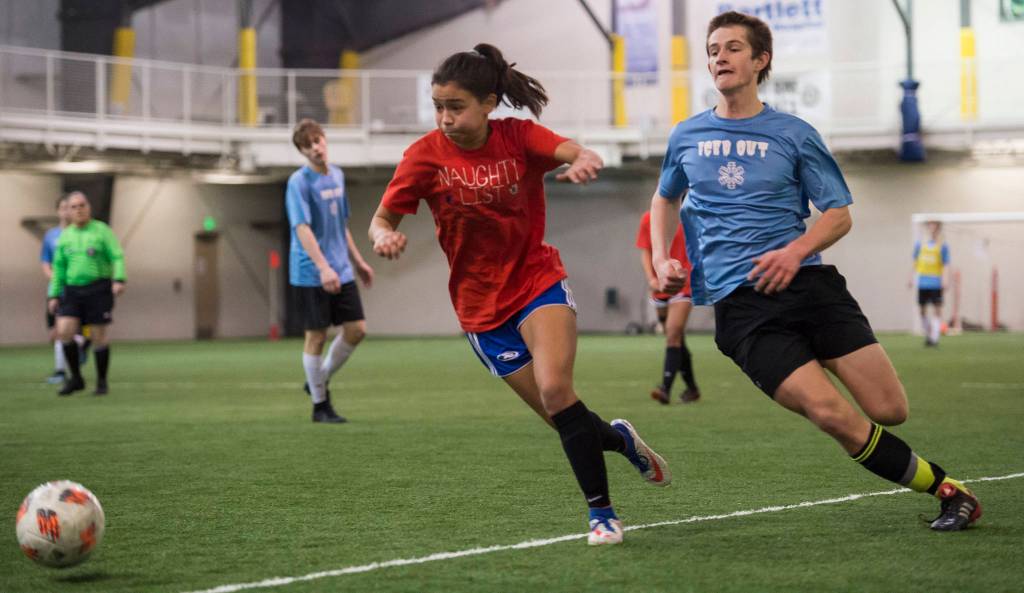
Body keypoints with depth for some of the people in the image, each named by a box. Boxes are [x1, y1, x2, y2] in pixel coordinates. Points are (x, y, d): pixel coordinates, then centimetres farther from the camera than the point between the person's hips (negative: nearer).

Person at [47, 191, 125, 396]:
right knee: (64, 332, -11)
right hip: (73, 291, 4)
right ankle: (76, 378, 2)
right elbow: (59, 268, 15)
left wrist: (119, 280, -25)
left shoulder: (102, 231, -1)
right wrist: (54, 295, 10)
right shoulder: (65, 236, 11)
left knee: (98, 336, -2)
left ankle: (102, 381, 13)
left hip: (98, 289, -4)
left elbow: (117, 257, -9)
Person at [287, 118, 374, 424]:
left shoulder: (337, 176, 10)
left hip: (341, 271, 7)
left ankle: (319, 381, 23)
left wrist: (358, 261, 23)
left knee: (356, 329, 3)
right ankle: (320, 404, 12)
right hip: (311, 274, -7)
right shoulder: (299, 182, -13)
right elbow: (302, 228, -23)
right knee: (317, 336, 0)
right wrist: (323, 267, -33)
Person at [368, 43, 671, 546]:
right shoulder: (426, 155, -8)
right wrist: (385, 236, -29)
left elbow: (580, 154, -25)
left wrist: (585, 162, -49)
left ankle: (601, 512, -13)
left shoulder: (517, 136, -9)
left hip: (538, 283, -2)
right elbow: (381, 221, -5)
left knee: (555, 390, -25)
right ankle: (619, 439, 35)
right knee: (566, 422, 1)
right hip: (481, 307, 2)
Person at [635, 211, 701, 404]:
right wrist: (651, 278, -9)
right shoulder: (648, 219, 5)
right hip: (660, 288, 4)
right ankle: (691, 388, 26)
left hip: (683, 287, -4)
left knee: (673, 335, -18)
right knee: (676, 339, 13)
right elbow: (645, 252, 6)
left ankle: (665, 388, -25)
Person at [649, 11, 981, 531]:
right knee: (832, 415, -20)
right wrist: (662, 259, 13)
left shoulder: (793, 135, 6)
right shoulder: (686, 138, 12)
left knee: (890, 409, -10)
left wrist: (796, 250, -12)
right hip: (740, 306, 0)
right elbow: (665, 199, 30)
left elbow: (839, 213, 7)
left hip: (806, 281, 1)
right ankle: (946, 489, -5)